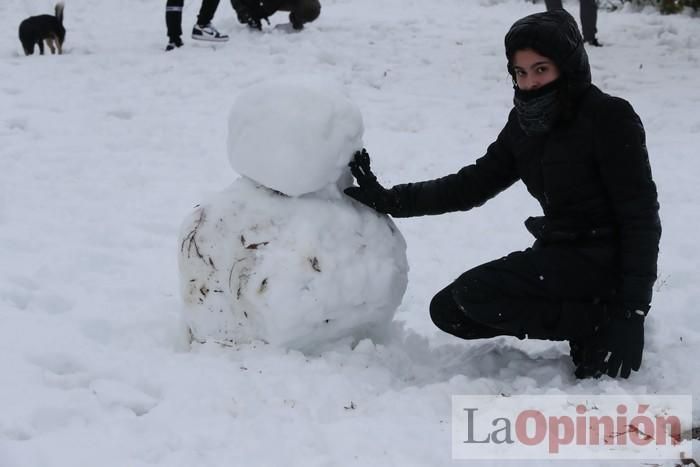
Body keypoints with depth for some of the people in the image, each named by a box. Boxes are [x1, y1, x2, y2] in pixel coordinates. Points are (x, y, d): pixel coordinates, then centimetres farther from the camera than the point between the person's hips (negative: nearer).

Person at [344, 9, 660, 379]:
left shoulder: (608, 117, -16)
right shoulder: (525, 124, 5)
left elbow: (640, 215, -17)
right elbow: (473, 184, 7)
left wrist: (632, 310, -22)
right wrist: (389, 200, -3)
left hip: (602, 259, -8)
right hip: (558, 252, 8)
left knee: (475, 294, -21)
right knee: (449, 310, 4)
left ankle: (598, 326, -7)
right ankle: (591, 321, 5)